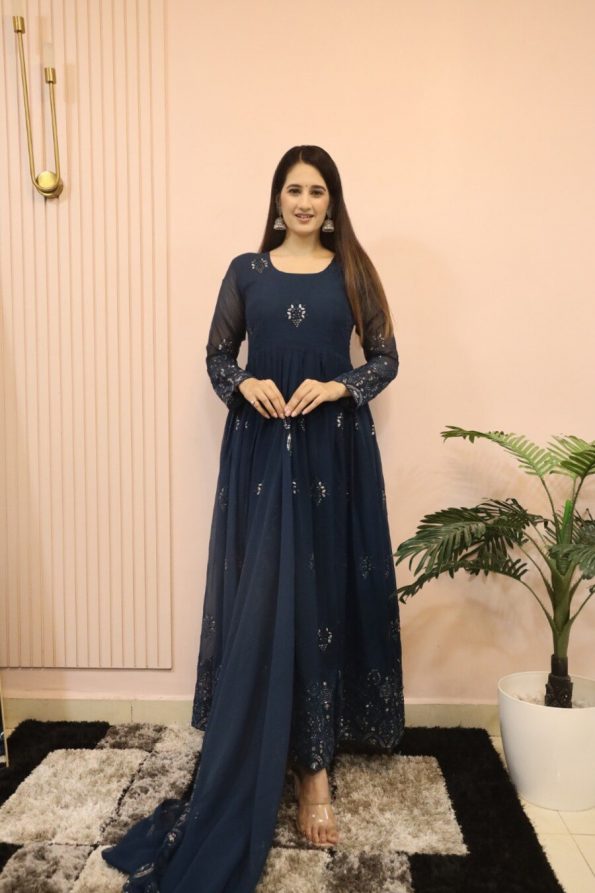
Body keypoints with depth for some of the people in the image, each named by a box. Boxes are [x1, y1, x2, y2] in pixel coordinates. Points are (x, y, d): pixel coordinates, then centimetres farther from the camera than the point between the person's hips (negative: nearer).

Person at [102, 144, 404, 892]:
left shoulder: (353, 271, 7)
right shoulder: (246, 271, 8)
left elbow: (386, 359, 6)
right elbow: (216, 355, 11)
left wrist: (334, 387, -11)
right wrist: (246, 384, -10)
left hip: (334, 448, 0)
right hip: (261, 450, 0)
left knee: (327, 593, 2)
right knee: (261, 600, -1)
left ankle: (315, 754, 16)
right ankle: (291, 754, 14)